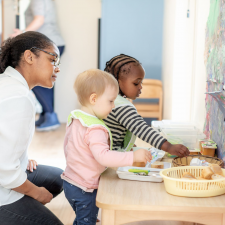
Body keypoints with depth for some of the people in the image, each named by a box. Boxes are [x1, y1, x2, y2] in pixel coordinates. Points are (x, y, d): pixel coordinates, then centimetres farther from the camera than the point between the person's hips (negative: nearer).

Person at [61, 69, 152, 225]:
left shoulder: (74, 118, 4)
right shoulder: (95, 129, -28)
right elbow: (103, 156, -38)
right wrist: (133, 156, -37)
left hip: (70, 181, 9)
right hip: (85, 189, -9)